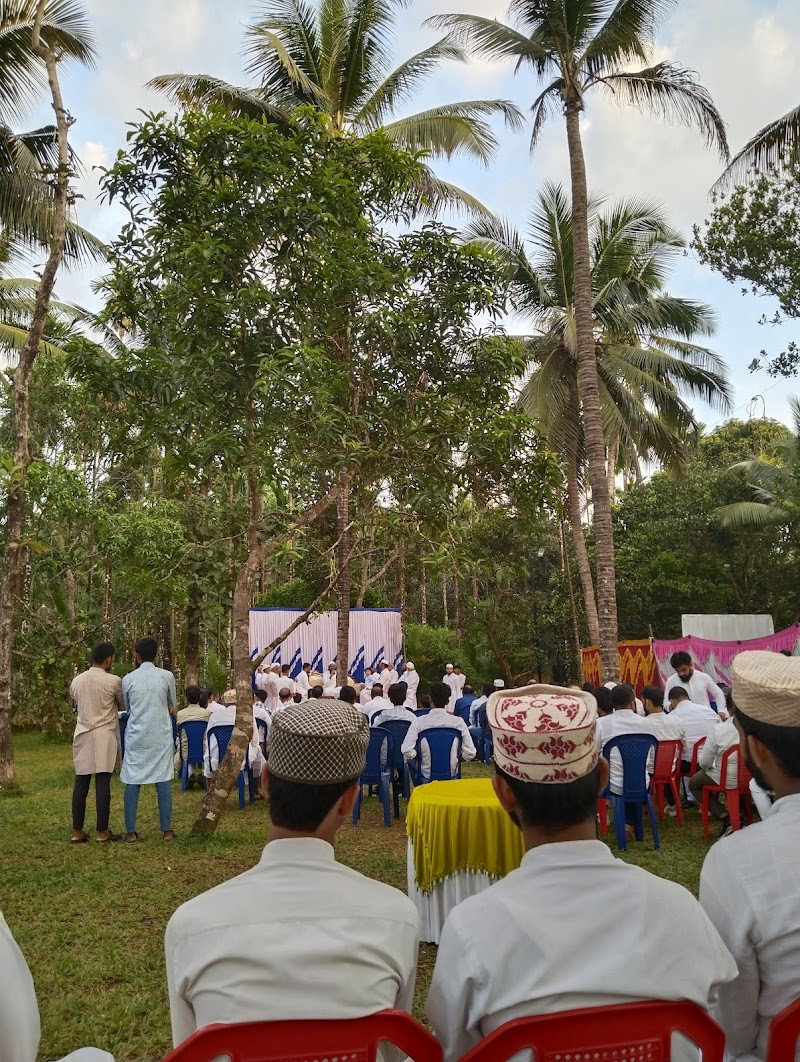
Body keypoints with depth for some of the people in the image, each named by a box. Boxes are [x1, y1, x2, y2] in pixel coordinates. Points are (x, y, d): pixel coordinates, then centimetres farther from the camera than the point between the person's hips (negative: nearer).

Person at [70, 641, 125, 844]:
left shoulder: (76, 681, 5)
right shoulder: (113, 681, -9)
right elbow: (125, 707, 6)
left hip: (82, 735, 5)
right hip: (104, 736, -5)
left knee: (81, 784, 8)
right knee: (103, 784, -1)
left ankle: (77, 832, 13)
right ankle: (102, 832, 4)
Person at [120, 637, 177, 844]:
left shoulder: (128, 679, 0)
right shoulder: (167, 676, -3)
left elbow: (128, 708, 14)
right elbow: (173, 706, 11)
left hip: (136, 737, 1)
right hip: (161, 736, 0)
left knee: (132, 782, 6)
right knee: (163, 781, 5)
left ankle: (130, 832, 8)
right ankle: (166, 830, 9)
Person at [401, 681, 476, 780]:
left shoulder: (419, 721, -13)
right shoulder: (458, 721, -10)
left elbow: (406, 751, -21)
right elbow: (470, 754, -13)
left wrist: (419, 755, -1)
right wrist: (456, 757, 6)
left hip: (427, 775, -2)